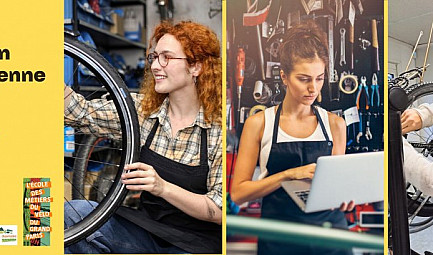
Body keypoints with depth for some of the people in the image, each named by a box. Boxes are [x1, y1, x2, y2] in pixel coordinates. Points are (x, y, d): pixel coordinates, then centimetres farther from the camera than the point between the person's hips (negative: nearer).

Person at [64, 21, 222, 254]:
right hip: (147, 230, 5)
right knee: (74, 212, -20)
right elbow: (81, 114, -6)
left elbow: (218, 211, -15)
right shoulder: (142, 108, 2)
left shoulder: (218, 127, -13)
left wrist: (162, 187, -29)